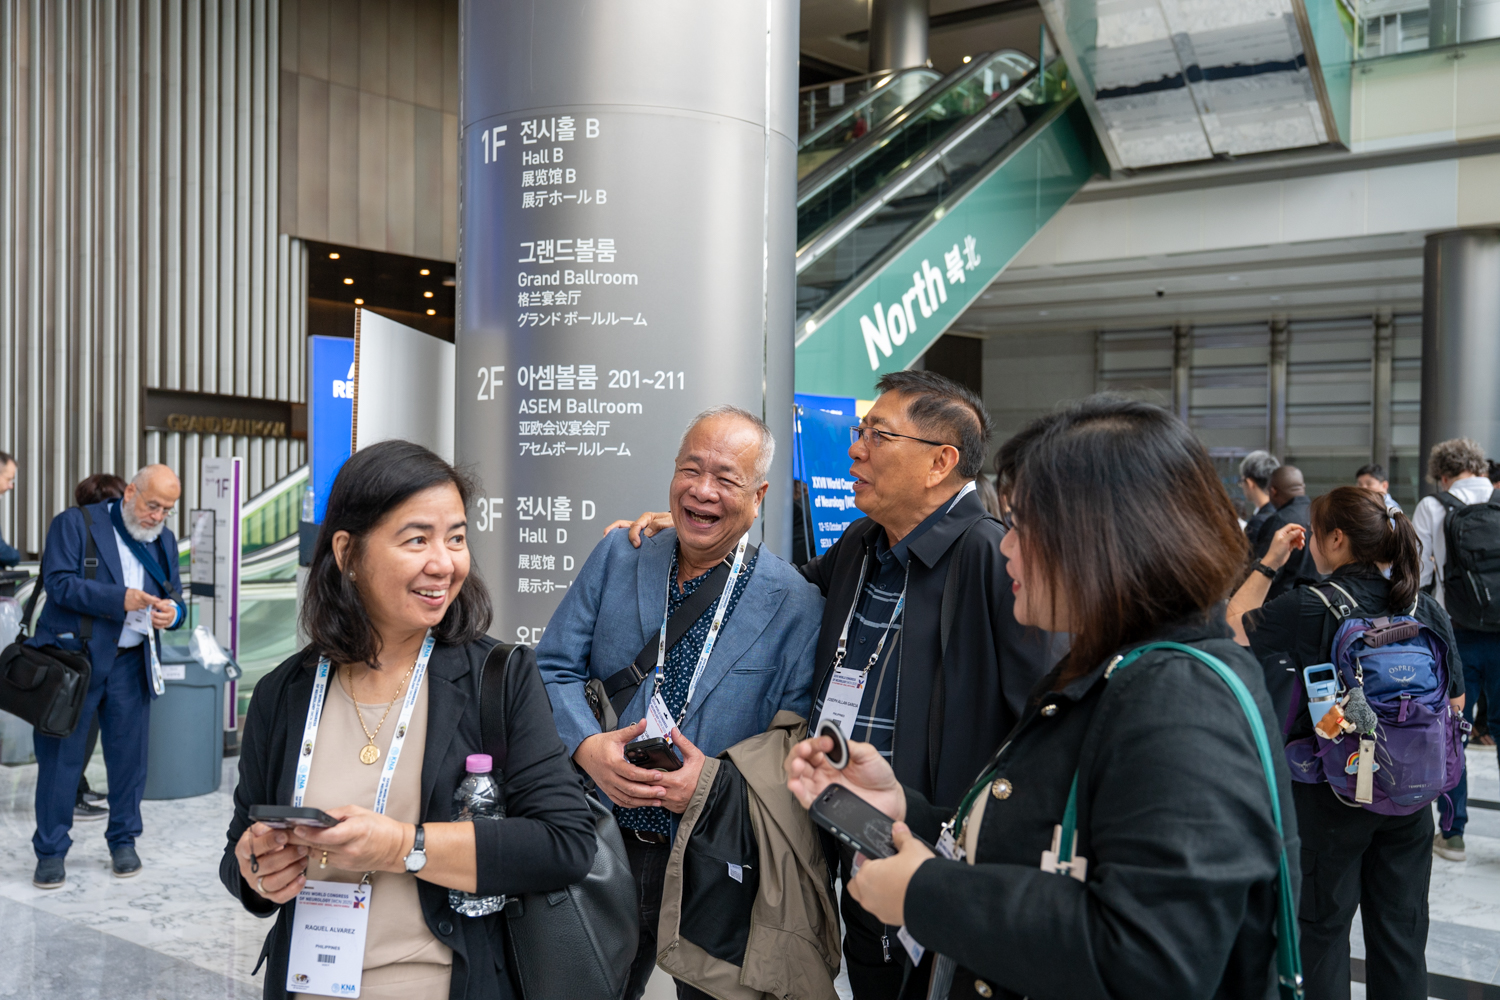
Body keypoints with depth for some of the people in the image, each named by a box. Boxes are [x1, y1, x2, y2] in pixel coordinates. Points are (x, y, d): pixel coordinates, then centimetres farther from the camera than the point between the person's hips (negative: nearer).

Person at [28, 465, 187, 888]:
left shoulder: (164, 540, 13)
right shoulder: (75, 524, -3)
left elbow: (175, 597, 15)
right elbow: (58, 582, -13)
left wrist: (172, 611, -9)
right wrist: (121, 598, -21)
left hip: (131, 663, 4)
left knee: (129, 755, 8)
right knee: (60, 756, 2)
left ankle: (123, 841, 24)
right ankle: (50, 852, 12)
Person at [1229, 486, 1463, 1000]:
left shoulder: (1309, 608, -18)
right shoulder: (1427, 609, -5)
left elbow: (1233, 626, -2)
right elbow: (1455, 702, 3)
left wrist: (1269, 562, 3)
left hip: (1331, 792, -4)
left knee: (1323, 924, 12)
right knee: (1401, 927, 16)